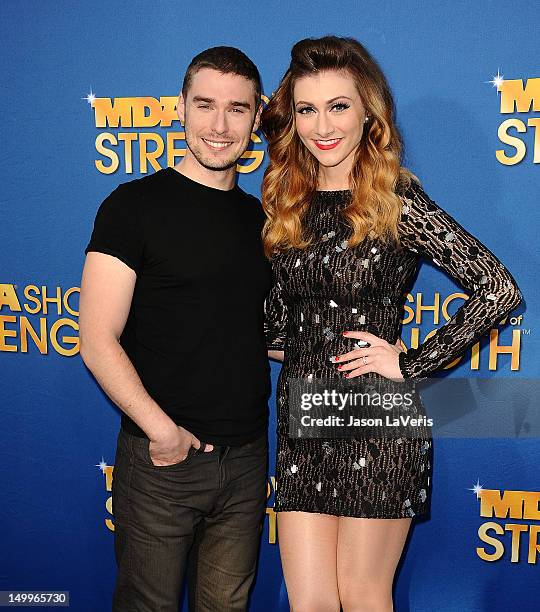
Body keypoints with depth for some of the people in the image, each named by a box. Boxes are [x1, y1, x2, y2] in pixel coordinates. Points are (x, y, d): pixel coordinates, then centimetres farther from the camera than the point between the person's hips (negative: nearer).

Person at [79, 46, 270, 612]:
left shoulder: (260, 217, 8)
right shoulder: (135, 205, -8)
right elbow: (98, 341, -13)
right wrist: (161, 429, -20)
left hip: (246, 455, 5)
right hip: (162, 458, -5)